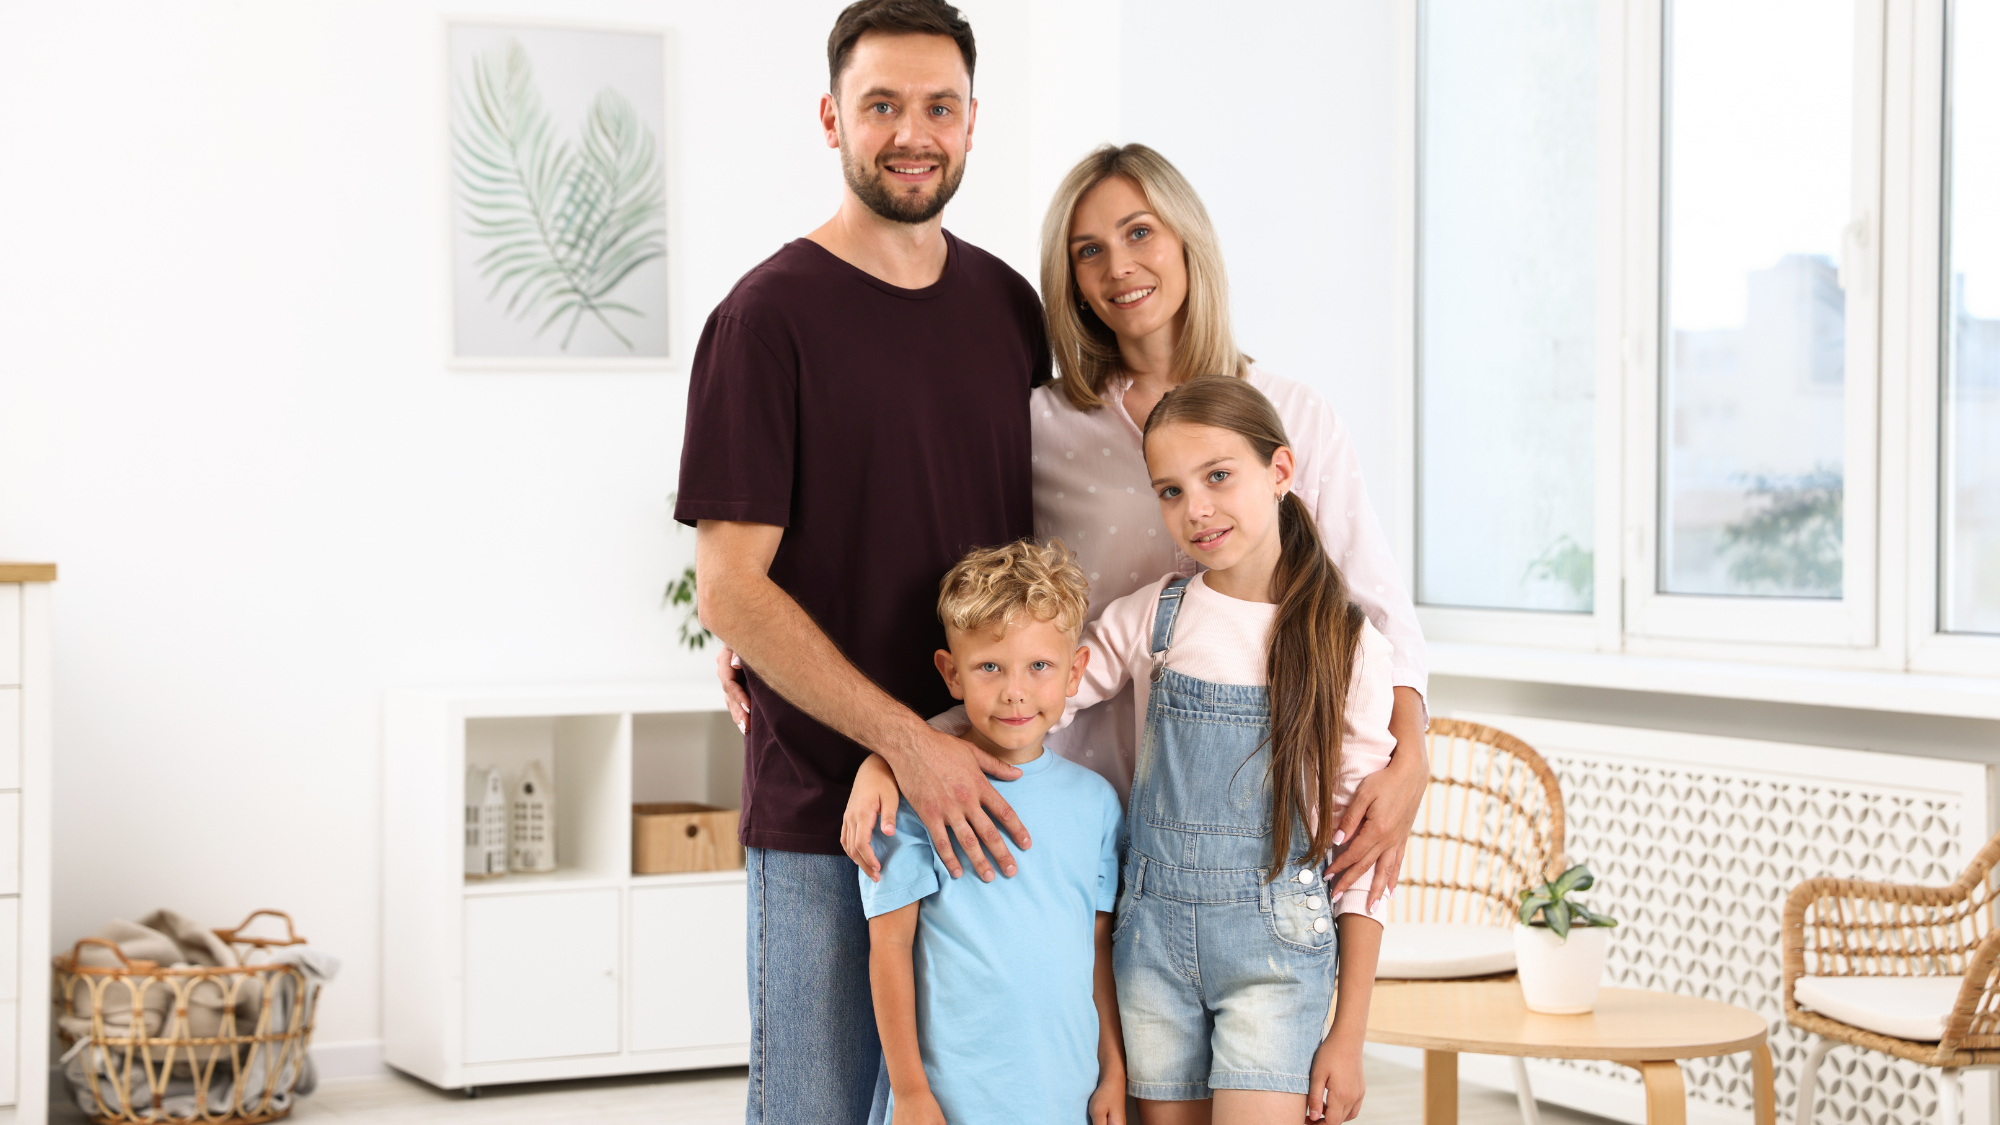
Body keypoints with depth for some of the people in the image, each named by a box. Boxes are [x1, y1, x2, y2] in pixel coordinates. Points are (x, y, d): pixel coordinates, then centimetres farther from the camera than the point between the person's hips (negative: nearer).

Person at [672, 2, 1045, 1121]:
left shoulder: (1009, 305, 9)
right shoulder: (771, 316, -8)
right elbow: (729, 587, -12)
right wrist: (907, 742, -19)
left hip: (987, 799, 5)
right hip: (823, 818, -5)